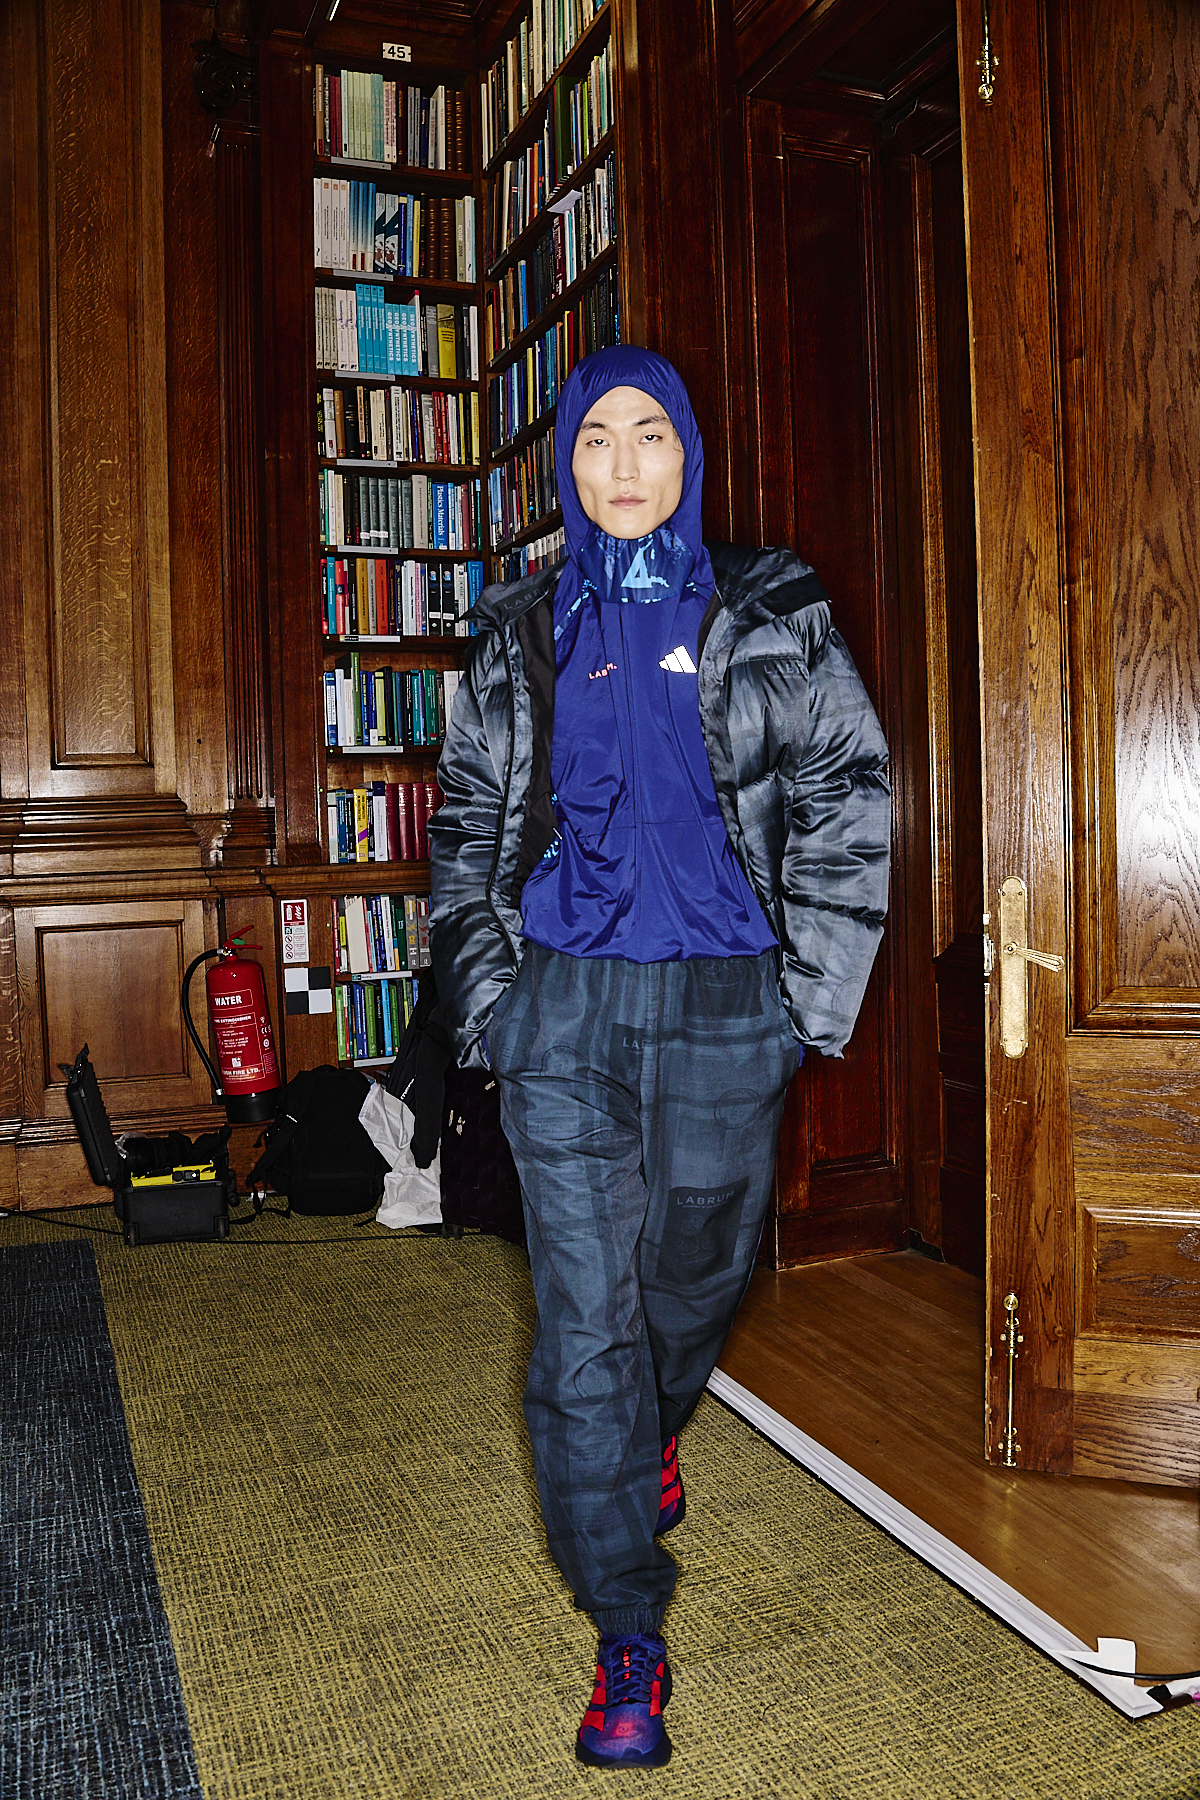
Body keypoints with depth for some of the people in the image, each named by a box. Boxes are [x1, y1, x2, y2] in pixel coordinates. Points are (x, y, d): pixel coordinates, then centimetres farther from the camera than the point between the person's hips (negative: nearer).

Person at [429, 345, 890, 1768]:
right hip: (565, 1004, 0)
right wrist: (478, 982, 3)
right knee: (583, 1314, -3)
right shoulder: (520, 636, 10)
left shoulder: (768, 619, 5)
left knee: (696, 1265, 16)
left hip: (723, 1004, 0)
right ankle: (627, 1638, 12)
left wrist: (816, 984, -5)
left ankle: (654, 1428, 51)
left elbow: (845, 792, 2)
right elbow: (468, 819, 13)